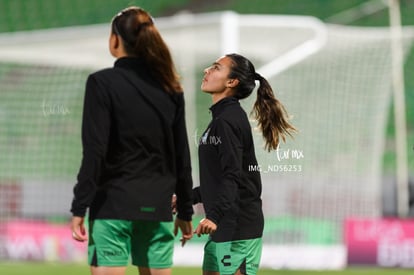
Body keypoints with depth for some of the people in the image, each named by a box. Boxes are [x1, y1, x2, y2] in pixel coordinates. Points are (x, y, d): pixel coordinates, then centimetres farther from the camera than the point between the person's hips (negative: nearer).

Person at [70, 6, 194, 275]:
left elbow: (94, 152, -12)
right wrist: (185, 212, 18)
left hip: (114, 203, -5)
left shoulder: (102, 82, -6)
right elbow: (182, 157, 11)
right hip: (157, 206, 5)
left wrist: (79, 208, -9)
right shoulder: (170, 88, 9)